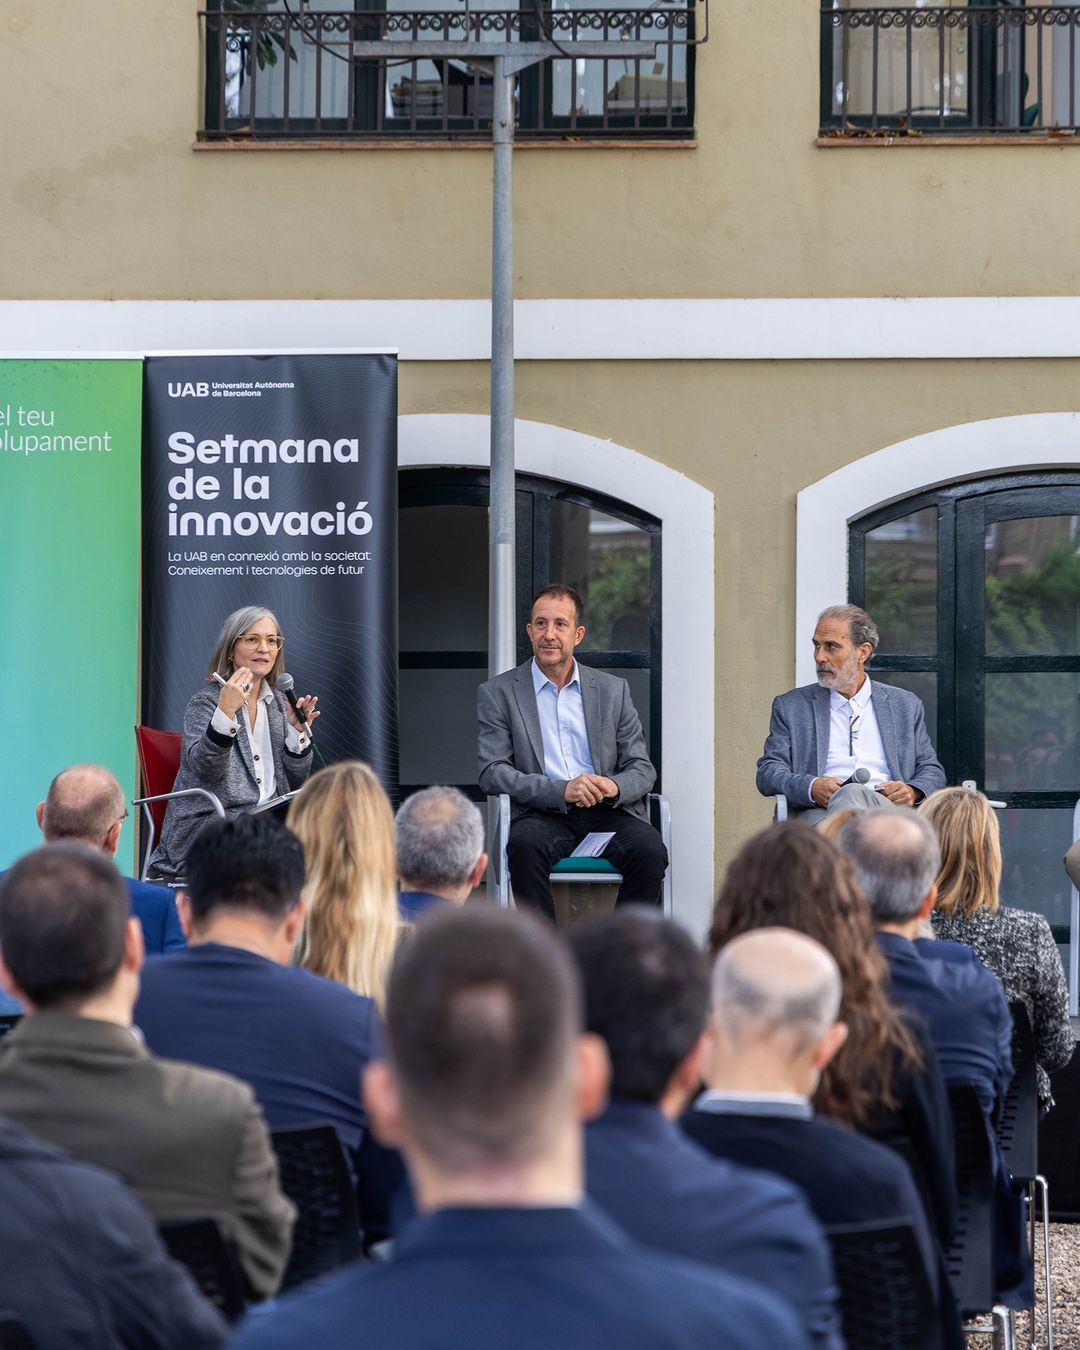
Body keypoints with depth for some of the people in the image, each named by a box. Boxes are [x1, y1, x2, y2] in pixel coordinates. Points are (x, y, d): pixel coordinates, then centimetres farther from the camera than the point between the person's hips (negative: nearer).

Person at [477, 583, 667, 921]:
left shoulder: (613, 691, 16)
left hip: (607, 812, 2)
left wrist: (614, 787, -12)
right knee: (524, 846, -36)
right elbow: (491, 772, -1)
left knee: (650, 851, -29)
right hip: (541, 814, -2)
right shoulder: (498, 694, 9)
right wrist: (562, 790, -16)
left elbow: (642, 768, 14)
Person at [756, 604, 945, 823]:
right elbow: (768, 772, 9)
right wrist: (812, 787, -13)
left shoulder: (905, 705, 22)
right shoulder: (791, 706, 18)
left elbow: (932, 771, 22)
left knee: (853, 794, -39)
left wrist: (913, 791, -4)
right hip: (821, 811, -1)